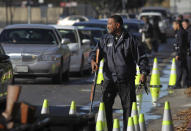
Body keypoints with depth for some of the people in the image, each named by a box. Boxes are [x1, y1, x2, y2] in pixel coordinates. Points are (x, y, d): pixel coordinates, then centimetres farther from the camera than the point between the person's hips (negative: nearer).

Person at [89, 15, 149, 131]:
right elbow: (96, 51, 11)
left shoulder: (131, 40, -2)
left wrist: (144, 72, -12)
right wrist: (93, 60, -12)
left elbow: (142, 57, 0)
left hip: (127, 81, -2)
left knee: (129, 107, 2)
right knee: (106, 105, -7)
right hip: (109, 79, 2)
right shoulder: (106, 39, 8)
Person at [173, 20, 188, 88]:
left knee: (179, 70, -8)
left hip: (180, 53, -10)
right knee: (184, 68, 9)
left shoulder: (180, 33, -16)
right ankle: (185, 84, 11)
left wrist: (178, 54, -22)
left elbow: (180, 44, -21)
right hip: (184, 54, 10)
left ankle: (178, 84, -7)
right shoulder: (184, 32, 15)